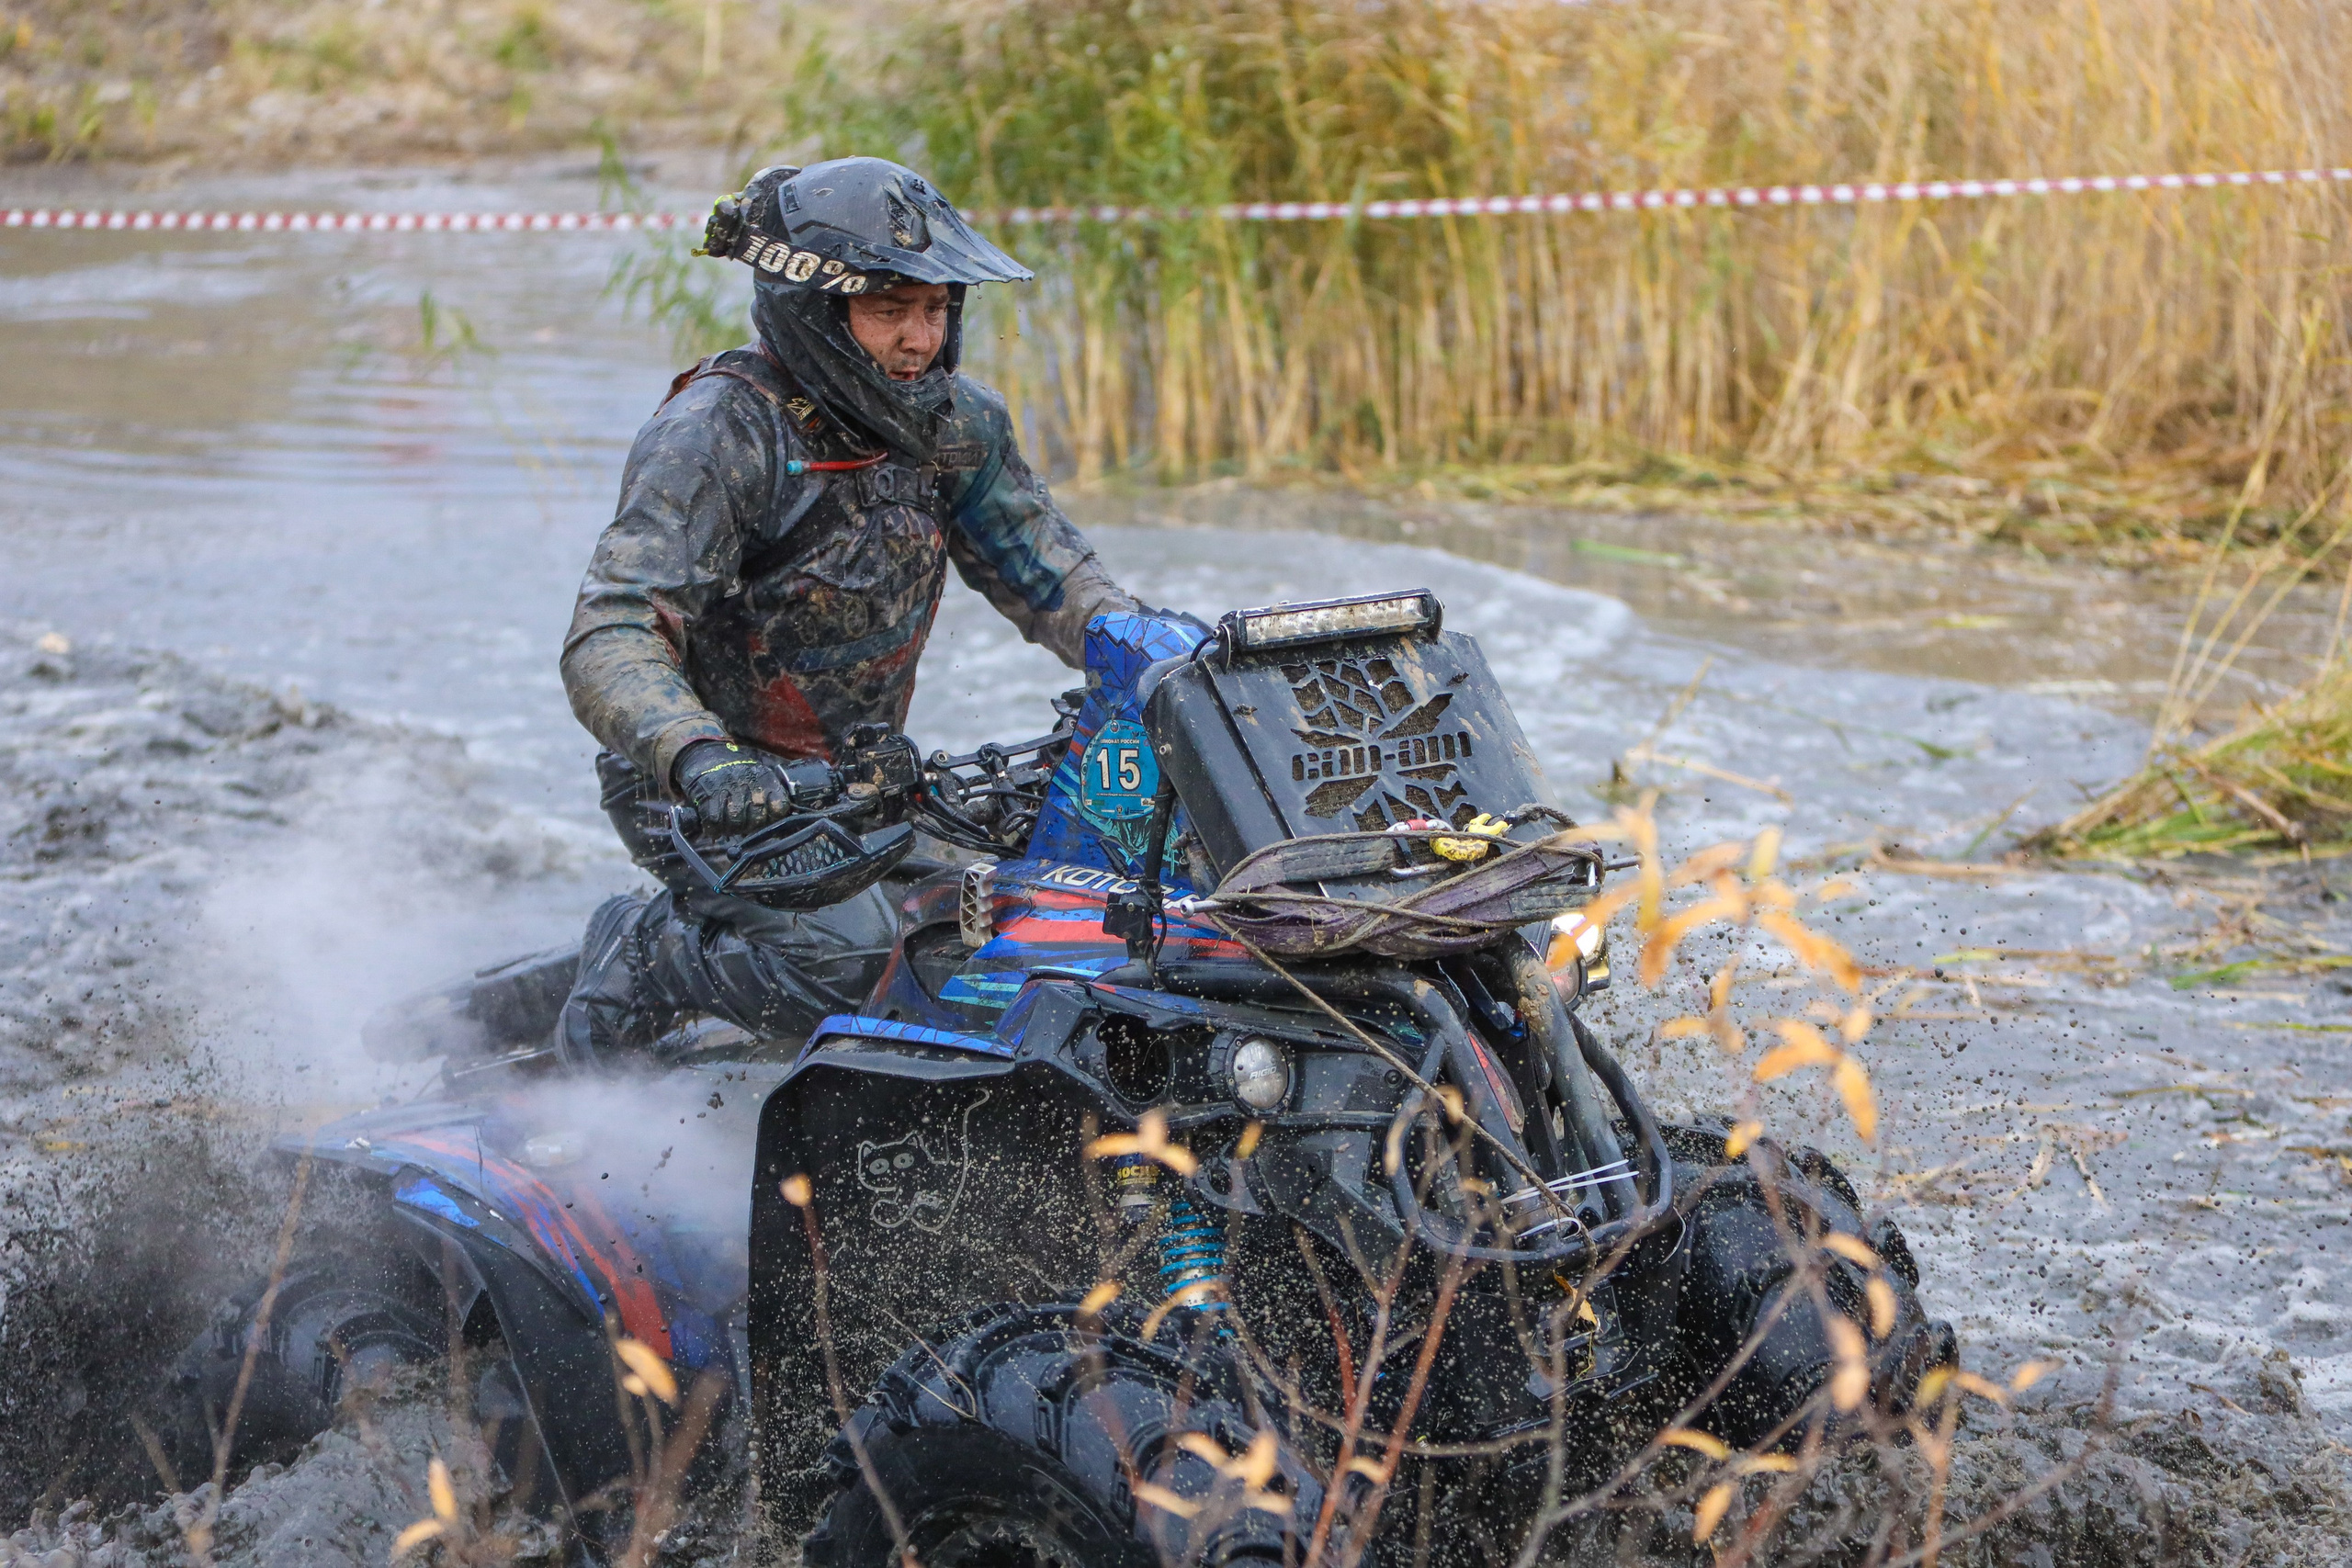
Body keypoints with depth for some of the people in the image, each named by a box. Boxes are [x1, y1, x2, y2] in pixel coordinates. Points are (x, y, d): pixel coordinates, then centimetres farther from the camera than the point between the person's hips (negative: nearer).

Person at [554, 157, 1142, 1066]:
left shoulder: (954, 422, 0)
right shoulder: (714, 436, -22)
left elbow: (1040, 570, 12)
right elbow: (607, 647, -30)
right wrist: (700, 756, -48)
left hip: (862, 778, 8)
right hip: (710, 791, -8)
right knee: (850, 952, -31)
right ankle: (637, 961, -2)